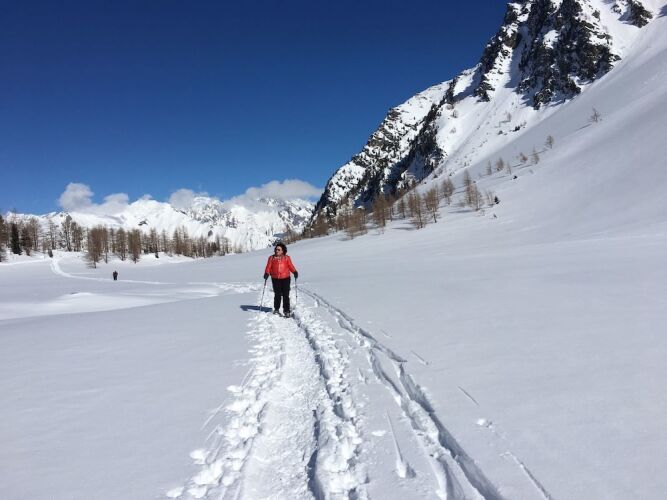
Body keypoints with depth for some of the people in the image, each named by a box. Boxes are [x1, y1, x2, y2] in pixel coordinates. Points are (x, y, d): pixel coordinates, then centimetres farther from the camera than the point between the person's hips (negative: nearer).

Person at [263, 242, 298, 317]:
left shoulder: (287, 258, 5)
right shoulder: (271, 258, 5)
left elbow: (291, 266, 2)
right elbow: (268, 267, 0)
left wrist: (295, 272, -14)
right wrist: (266, 273, -16)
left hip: (285, 278, -1)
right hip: (275, 279, 1)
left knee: (286, 295, -3)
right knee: (277, 295, 8)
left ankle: (286, 310, 3)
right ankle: (276, 309, 26)